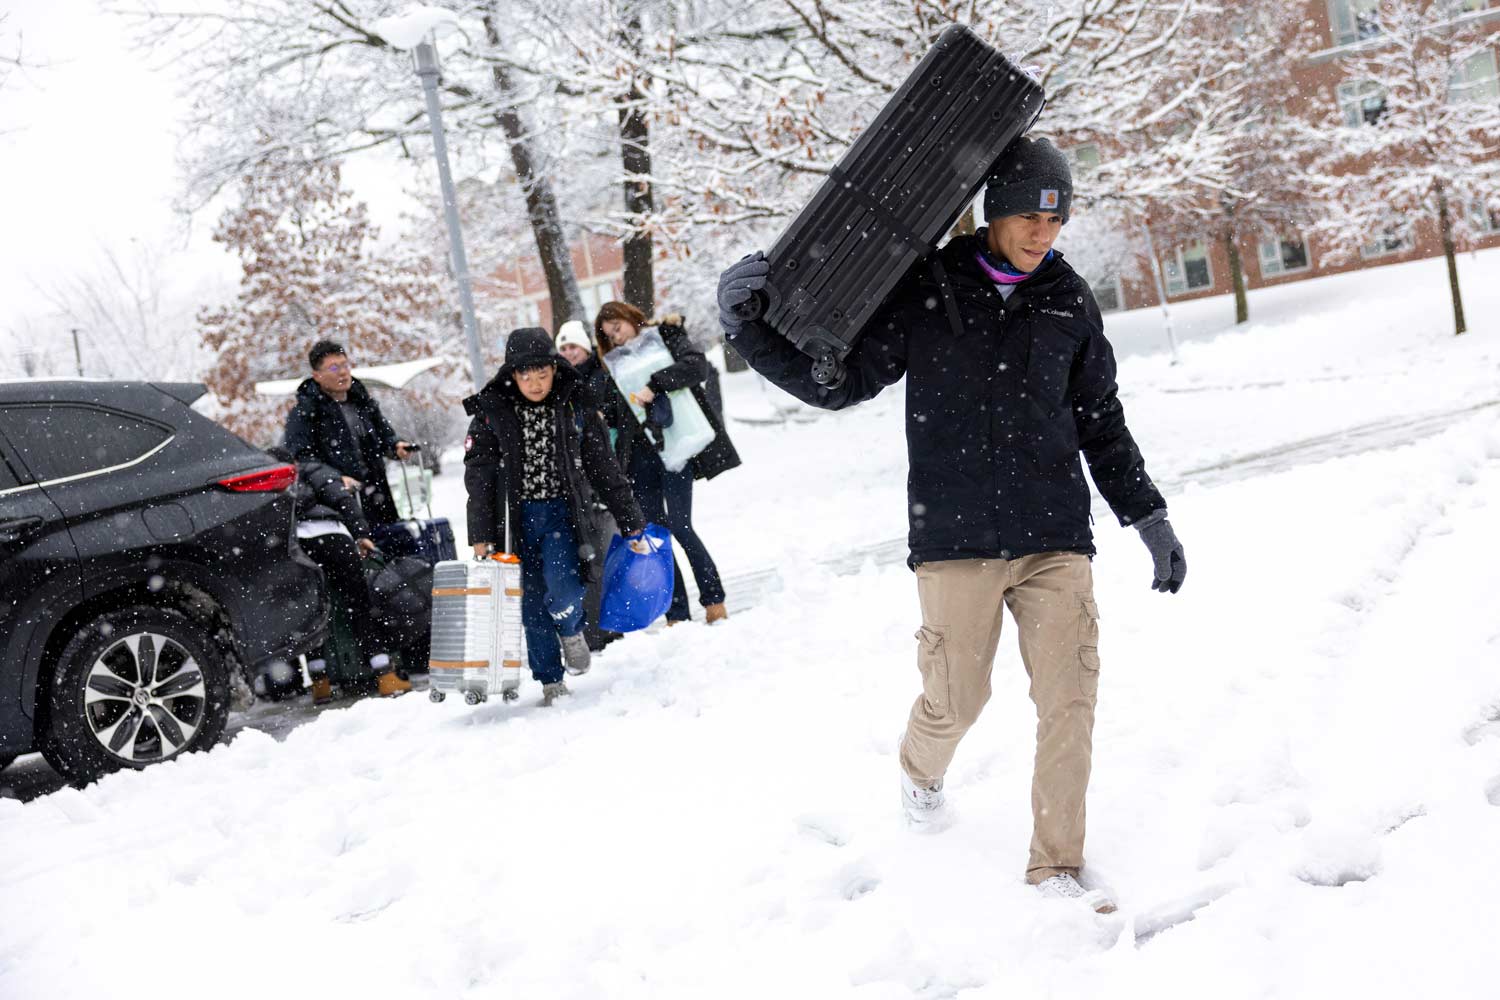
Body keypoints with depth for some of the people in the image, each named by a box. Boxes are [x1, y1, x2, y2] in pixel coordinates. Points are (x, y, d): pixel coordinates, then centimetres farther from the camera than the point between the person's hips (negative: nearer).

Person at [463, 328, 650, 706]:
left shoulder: (575, 409, 1)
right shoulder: (491, 412, -2)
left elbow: (605, 470, 6)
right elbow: (478, 476, -1)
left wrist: (632, 524, 7)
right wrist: (481, 536, -6)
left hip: (562, 510, -1)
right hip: (515, 519, 1)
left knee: (562, 588, -21)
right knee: (533, 605, 4)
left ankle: (572, 631, 13)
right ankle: (551, 683, 18)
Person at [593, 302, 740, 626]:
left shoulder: (667, 338, 4)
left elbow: (697, 366, -16)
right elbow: (617, 414, 16)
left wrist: (655, 385, -25)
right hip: (640, 452, 6)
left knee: (679, 526, -11)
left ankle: (714, 602, 2)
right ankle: (677, 616, 3)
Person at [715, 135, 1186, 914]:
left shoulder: (1070, 303, 8)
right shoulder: (926, 291, -1)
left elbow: (1101, 423, 17)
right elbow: (839, 381, -1)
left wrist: (1150, 519, 17)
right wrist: (747, 325, -14)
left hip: (1056, 536, 3)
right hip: (956, 536, -2)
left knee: (1070, 697, -4)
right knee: (957, 697, 3)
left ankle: (1056, 865, 11)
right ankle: (921, 770, 39)